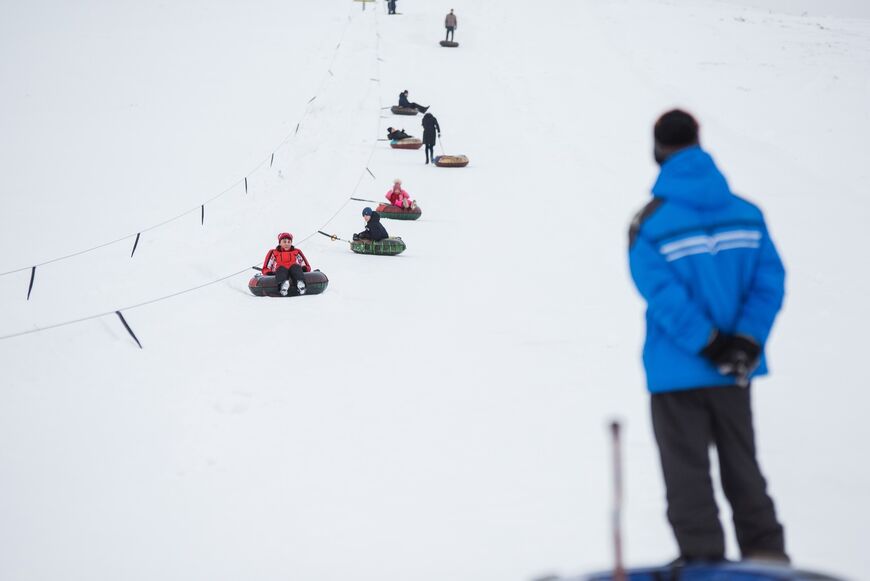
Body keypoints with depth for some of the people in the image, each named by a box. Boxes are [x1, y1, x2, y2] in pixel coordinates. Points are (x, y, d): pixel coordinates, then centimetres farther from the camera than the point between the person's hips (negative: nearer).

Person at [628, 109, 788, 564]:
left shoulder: (650, 224, -13)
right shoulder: (747, 213, -1)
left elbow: (665, 296, -21)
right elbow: (770, 279, -7)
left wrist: (711, 345, -15)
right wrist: (747, 342, -10)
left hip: (677, 372, -4)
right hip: (734, 373, 4)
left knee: (688, 473, 7)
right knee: (741, 465, 17)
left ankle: (703, 559, 9)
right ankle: (766, 553, 21)